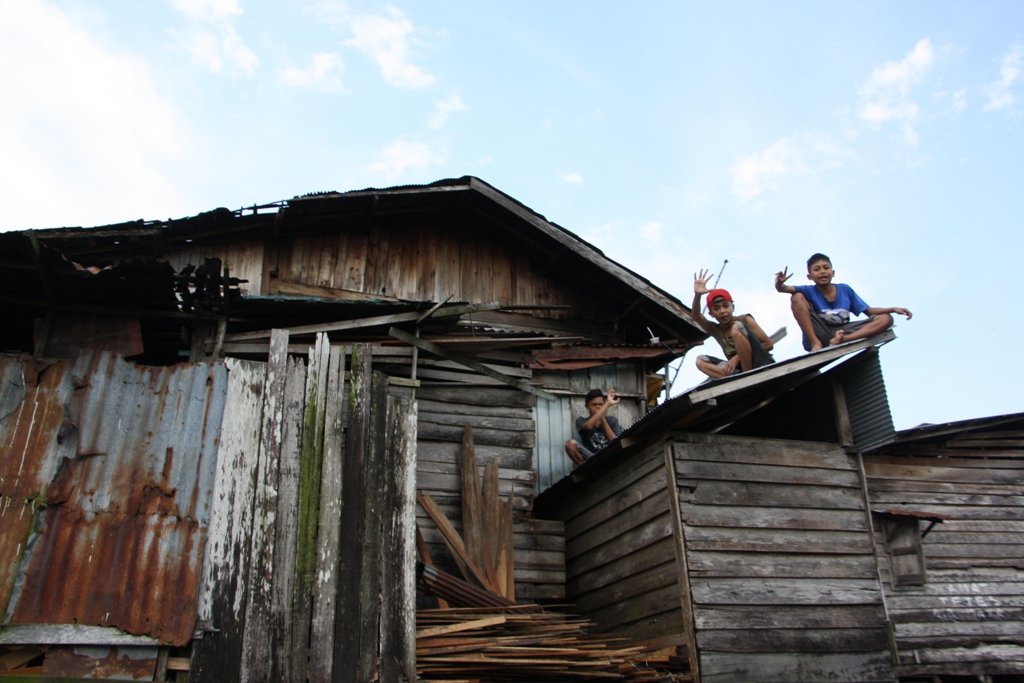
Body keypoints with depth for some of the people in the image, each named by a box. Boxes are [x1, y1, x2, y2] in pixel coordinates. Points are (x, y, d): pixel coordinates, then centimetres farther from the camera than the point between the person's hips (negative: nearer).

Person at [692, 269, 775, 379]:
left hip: (762, 364, -5)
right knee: (701, 361, -4)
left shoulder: (745, 319, -2)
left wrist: (738, 356, -16)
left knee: (736, 328, -20)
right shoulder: (715, 330, 8)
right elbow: (696, 316, -11)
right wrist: (697, 295, -30)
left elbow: (768, 344, -8)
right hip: (740, 368, 5)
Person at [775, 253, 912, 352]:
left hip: (842, 331, 3)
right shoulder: (809, 291, -4)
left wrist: (893, 309, -5)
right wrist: (780, 285, -45)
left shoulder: (845, 290, 5)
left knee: (886, 318, -11)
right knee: (797, 297, -19)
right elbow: (785, 289, -21)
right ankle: (815, 343, -25)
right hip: (819, 334, -3)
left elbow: (868, 310, 9)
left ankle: (844, 339, -31)